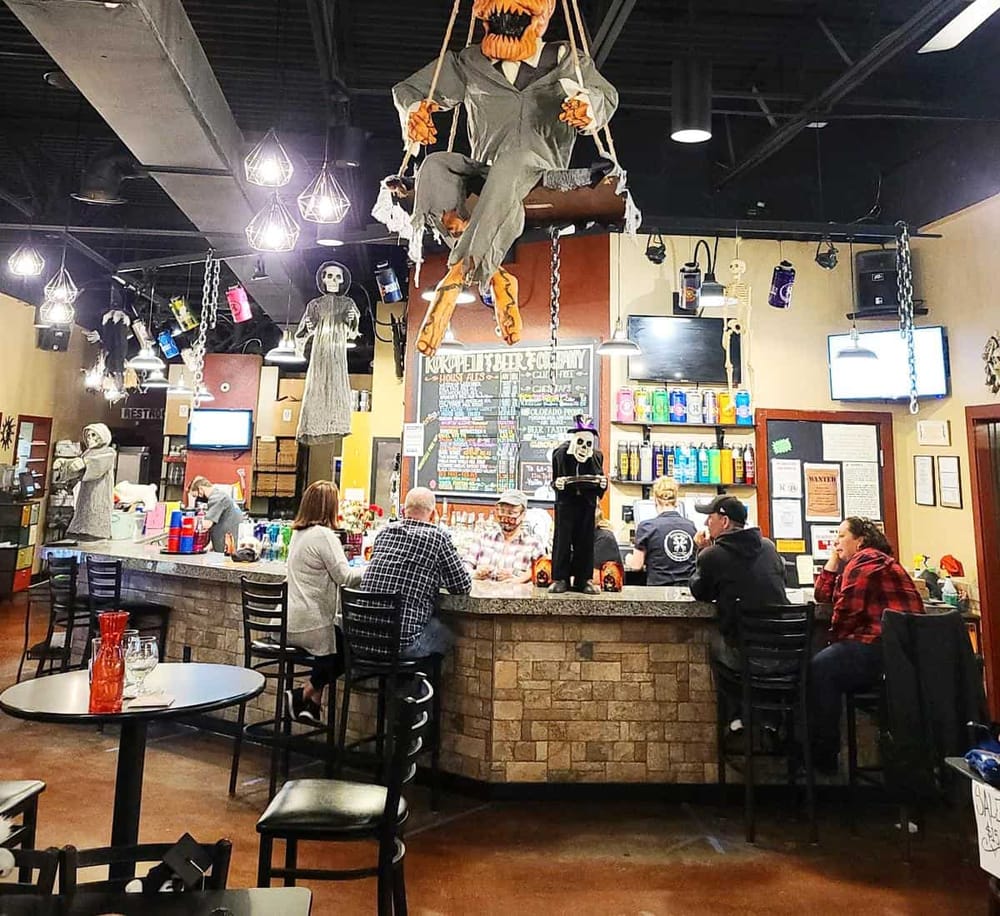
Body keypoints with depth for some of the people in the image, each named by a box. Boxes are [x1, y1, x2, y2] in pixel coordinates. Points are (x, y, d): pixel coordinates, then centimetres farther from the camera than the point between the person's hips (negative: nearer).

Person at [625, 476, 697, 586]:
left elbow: (636, 565, -3)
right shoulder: (691, 525, 5)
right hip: (689, 587, 4)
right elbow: (698, 560, 17)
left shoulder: (647, 526, -7)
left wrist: (629, 558, 18)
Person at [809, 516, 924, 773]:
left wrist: (836, 640, 1)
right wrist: (834, 558, 18)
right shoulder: (871, 560, 24)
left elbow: (846, 610, -16)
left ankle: (823, 756, -7)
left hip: (884, 648, -11)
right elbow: (823, 595, 20)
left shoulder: (863, 561, -9)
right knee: (826, 662, 13)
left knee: (820, 667, -15)